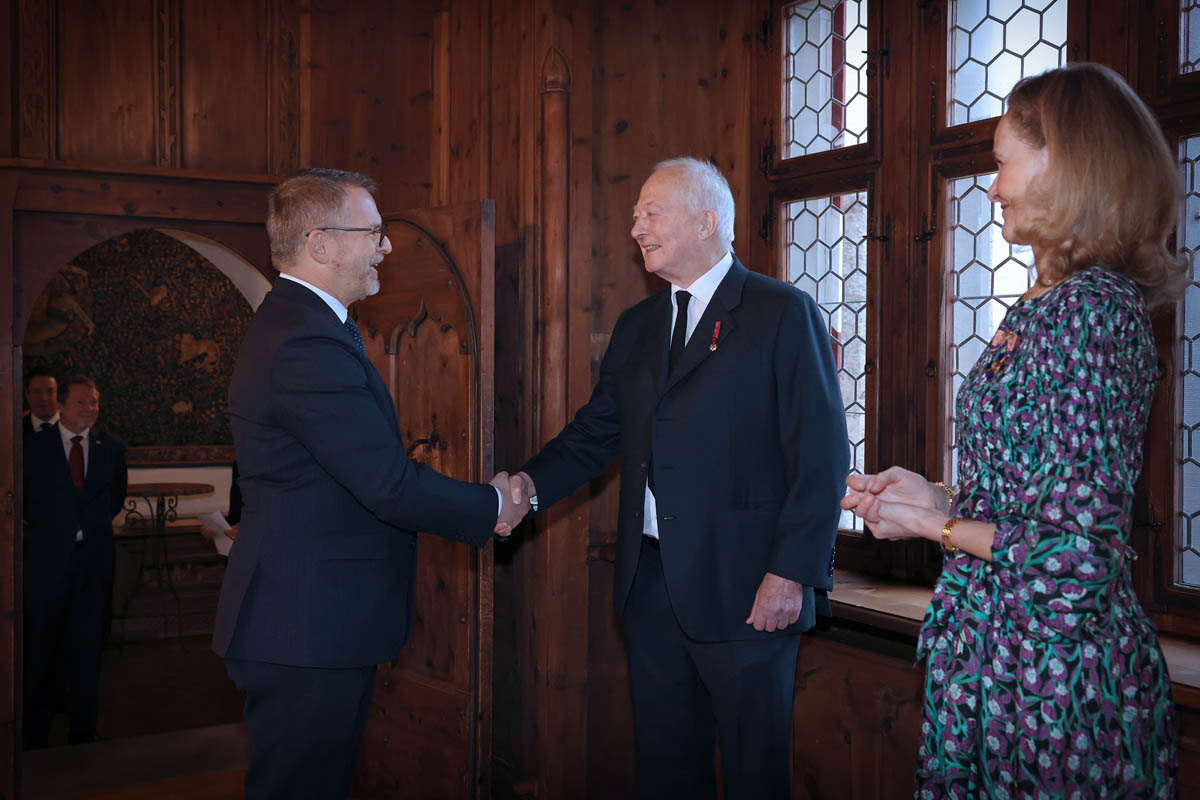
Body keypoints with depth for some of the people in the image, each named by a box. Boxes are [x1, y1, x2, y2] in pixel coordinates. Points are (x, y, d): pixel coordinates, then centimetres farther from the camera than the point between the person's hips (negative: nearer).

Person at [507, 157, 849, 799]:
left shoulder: (784, 314, -6)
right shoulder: (636, 326, 15)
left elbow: (822, 456, -10)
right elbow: (597, 431, 14)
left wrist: (794, 572, -17)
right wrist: (531, 483, -5)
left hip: (742, 590, -6)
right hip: (650, 583, 6)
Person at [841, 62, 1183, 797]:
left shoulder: (1085, 309, -18)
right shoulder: (1058, 303, 10)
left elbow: (1077, 552, -21)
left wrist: (931, 523, -10)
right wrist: (939, 497, 6)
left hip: (1046, 672, -9)